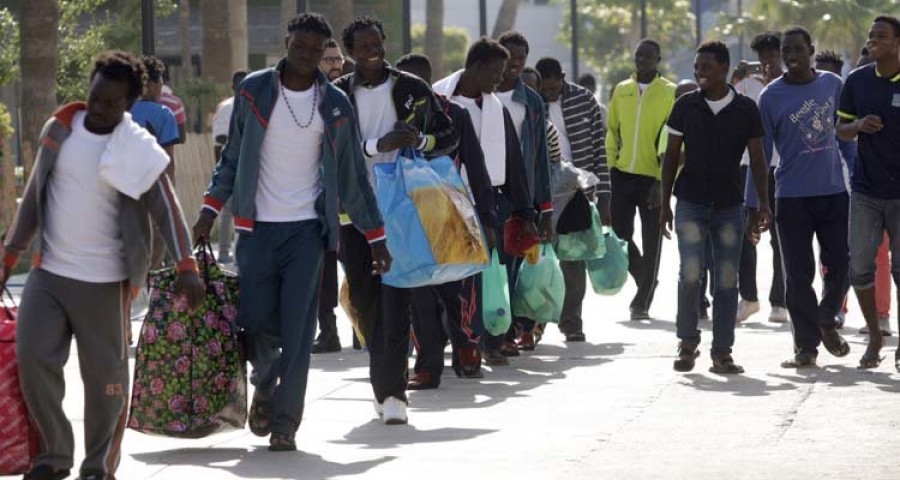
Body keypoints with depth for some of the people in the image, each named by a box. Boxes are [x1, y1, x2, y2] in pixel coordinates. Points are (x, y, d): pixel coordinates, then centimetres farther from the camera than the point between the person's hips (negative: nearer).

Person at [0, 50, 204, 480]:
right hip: (49, 272, 3)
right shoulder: (60, 130, 3)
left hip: (104, 282, -3)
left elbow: (167, 211, -12)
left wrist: (186, 267, -25)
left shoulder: (137, 151, -8)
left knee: (104, 373, 1)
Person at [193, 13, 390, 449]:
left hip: (307, 229, 0)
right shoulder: (253, 90, 2)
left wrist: (375, 237, 9)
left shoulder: (335, 105, 4)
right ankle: (265, 387, 31)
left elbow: (352, 175, 10)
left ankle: (284, 423, -3)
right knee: (255, 320, -1)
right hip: (257, 228, 0)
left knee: (297, 328, -8)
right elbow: (233, 155, 9)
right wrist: (211, 209, 0)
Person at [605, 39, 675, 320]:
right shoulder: (622, 90, 10)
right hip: (623, 174, 4)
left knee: (651, 242, 2)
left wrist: (664, 180, -13)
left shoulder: (670, 93, -3)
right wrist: (611, 165, 5)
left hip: (653, 177, -4)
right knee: (620, 234, 3)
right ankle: (644, 280, 27)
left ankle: (642, 302, 10)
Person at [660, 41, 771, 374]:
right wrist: (665, 203, 4)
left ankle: (722, 352, 8)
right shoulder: (686, 106, 2)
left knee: (727, 280, 1)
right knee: (690, 272, -14)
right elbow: (672, 156, 7)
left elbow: (757, 159, 5)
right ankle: (687, 343, 2)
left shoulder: (746, 109, 1)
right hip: (691, 202, -1)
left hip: (730, 205, 1)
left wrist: (763, 203, -2)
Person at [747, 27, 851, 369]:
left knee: (840, 265, 2)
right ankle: (807, 346, 9)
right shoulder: (772, 96, -2)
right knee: (798, 274, 0)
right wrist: (754, 204, -2)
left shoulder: (832, 84, 6)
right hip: (792, 196, -2)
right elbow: (761, 152, 1)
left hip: (834, 191, 2)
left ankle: (827, 322, 29)